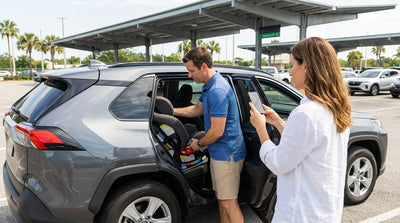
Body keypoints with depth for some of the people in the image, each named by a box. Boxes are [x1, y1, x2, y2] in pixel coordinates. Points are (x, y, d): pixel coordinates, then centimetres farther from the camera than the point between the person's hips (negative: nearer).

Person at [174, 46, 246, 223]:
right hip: (218, 152, 10)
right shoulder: (208, 86, 9)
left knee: (228, 202, 0)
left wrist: (199, 144, -8)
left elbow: (216, 131, -26)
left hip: (227, 154, -10)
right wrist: (171, 111, 18)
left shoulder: (217, 90, -26)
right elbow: (198, 109, 24)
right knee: (220, 196, 20)